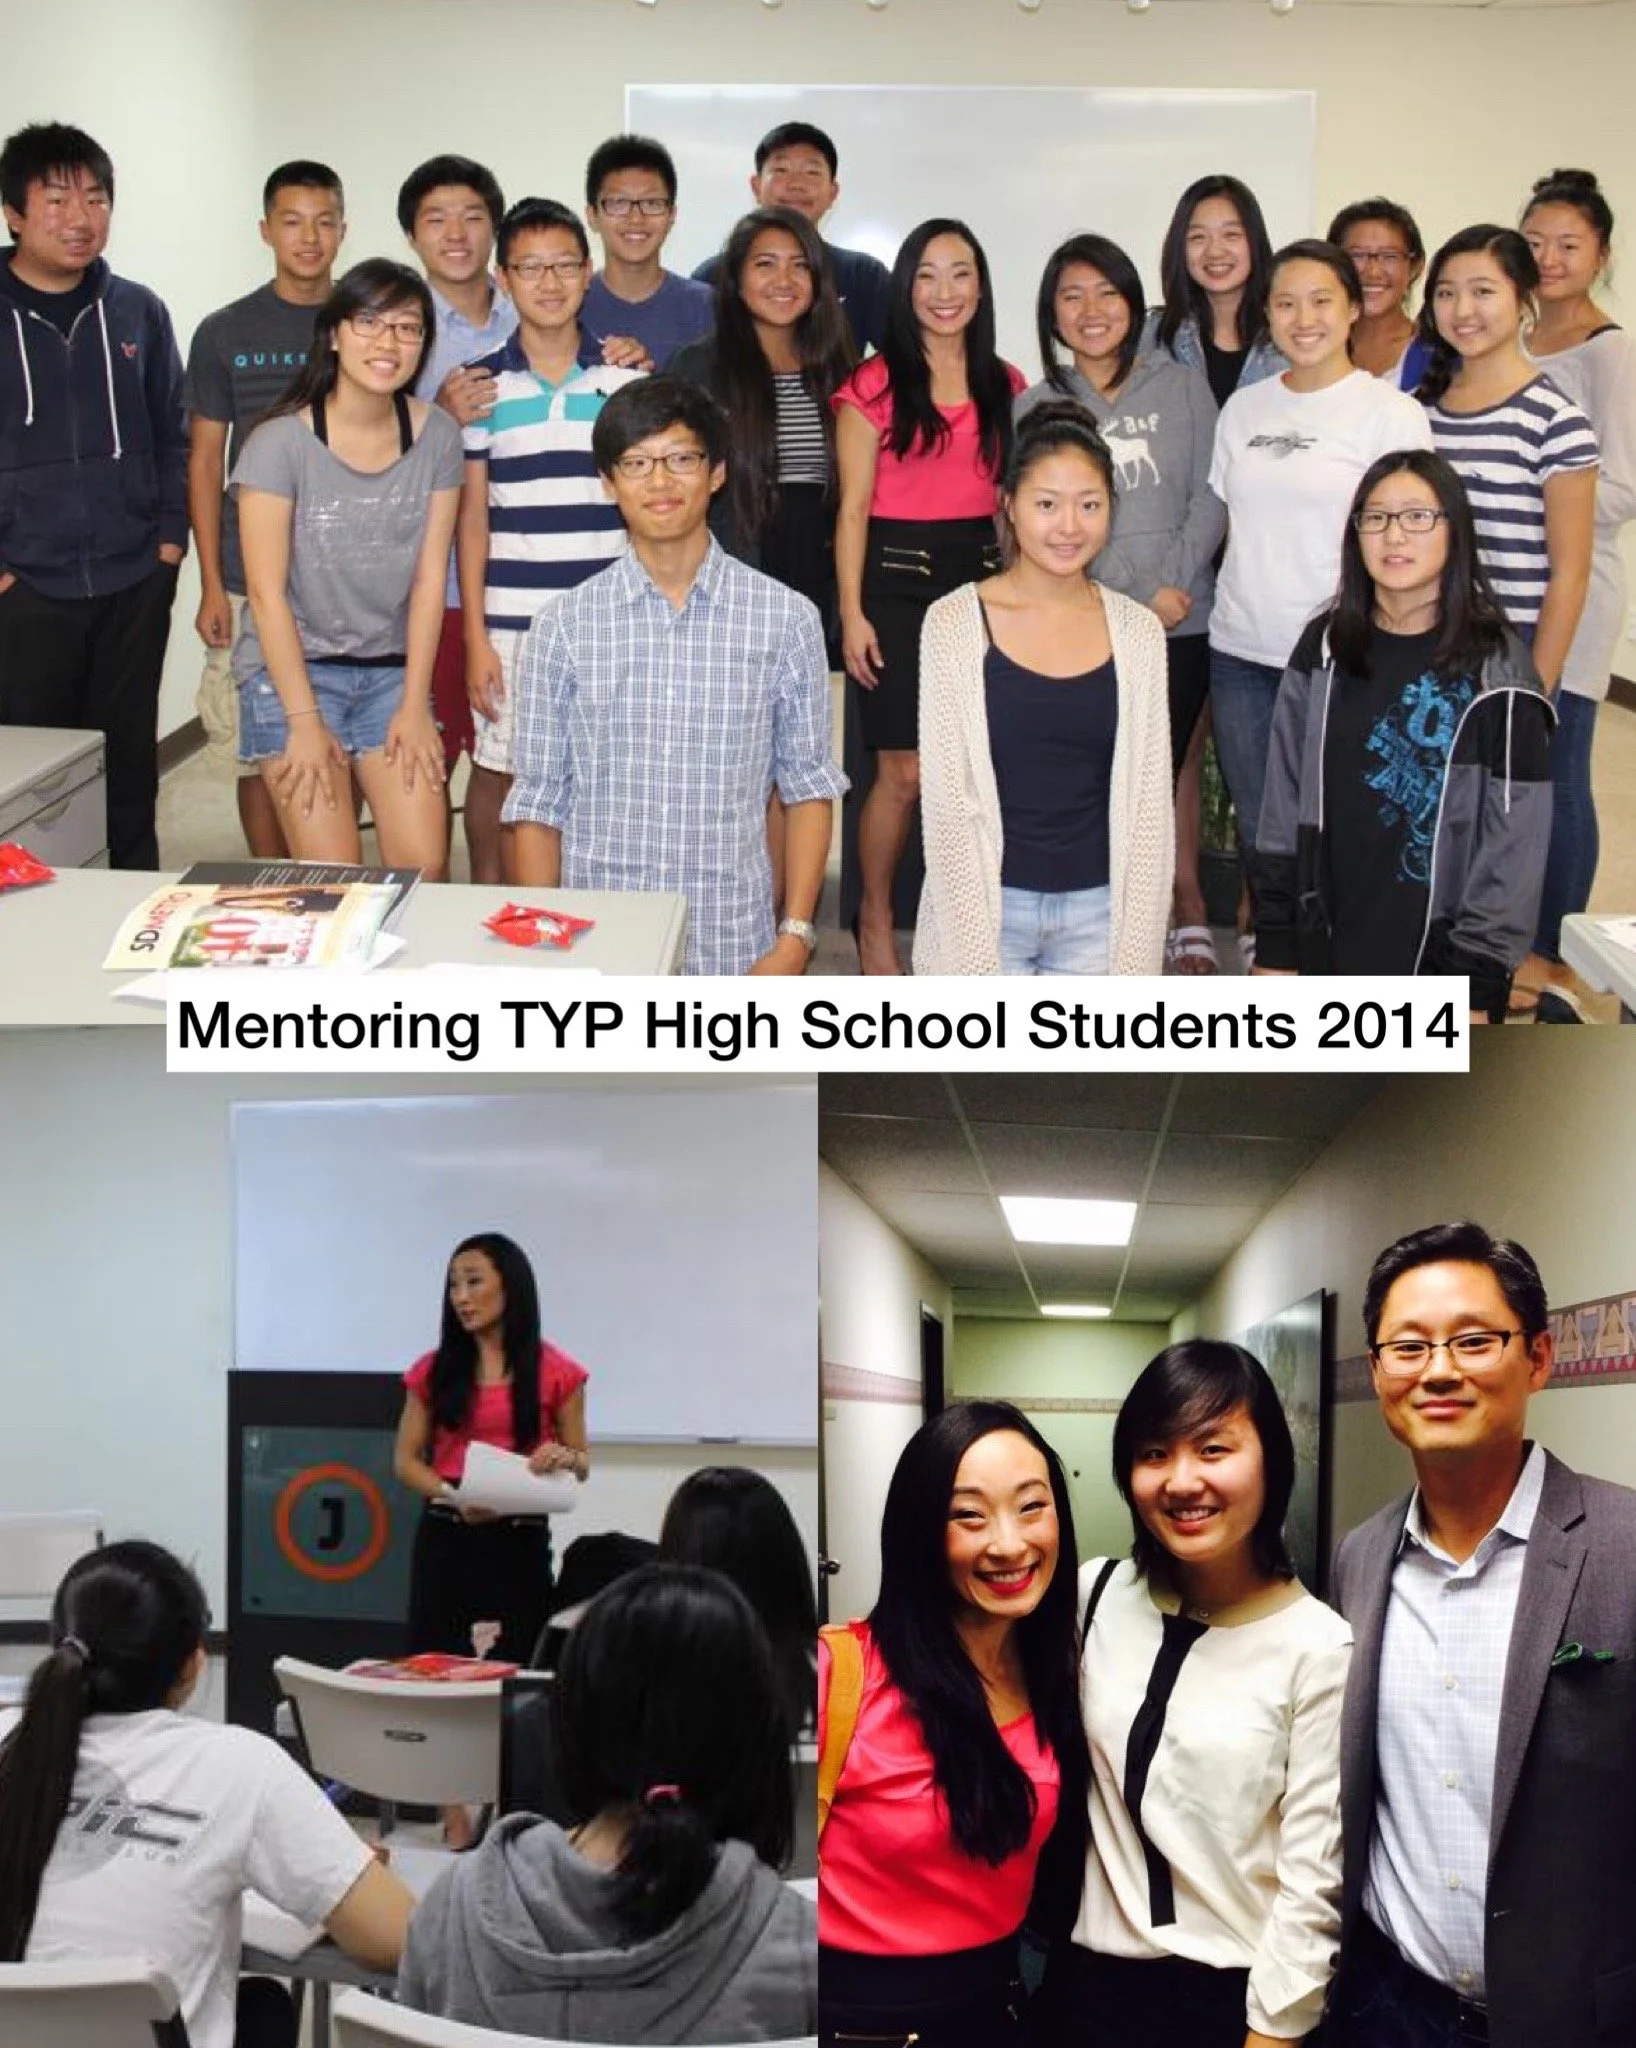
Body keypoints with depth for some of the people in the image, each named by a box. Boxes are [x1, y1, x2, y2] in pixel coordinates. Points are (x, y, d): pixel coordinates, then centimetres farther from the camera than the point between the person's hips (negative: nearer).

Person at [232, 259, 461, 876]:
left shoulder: (436, 437, 0)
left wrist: (415, 704, -3)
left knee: (425, 865, -7)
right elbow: (267, 592, -11)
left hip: (391, 669, 4)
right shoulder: (282, 442, -12)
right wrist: (304, 721, -13)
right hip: (293, 668, -4)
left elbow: (429, 577, 1)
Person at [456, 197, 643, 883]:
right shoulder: (482, 386, 2)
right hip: (510, 622, 0)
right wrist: (476, 636, -2)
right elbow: (472, 516, 4)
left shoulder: (627, 382, 4)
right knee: (499, 767, 7)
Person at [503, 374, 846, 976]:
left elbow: (807, 785, 4)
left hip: (733, 953, 0)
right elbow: (539, 798, 4)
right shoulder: (565, 626, 1)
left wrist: (795, 937, -3)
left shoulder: (786, 618, 0)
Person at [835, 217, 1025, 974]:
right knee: (904, 771, -5)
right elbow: (854, 507, -3)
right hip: (896, 576, -4)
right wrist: (852, 613, -8)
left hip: (980, 574, 4)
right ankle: (875, 923, 12)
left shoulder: (1005, 385, 12)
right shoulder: (875, 385, -1)